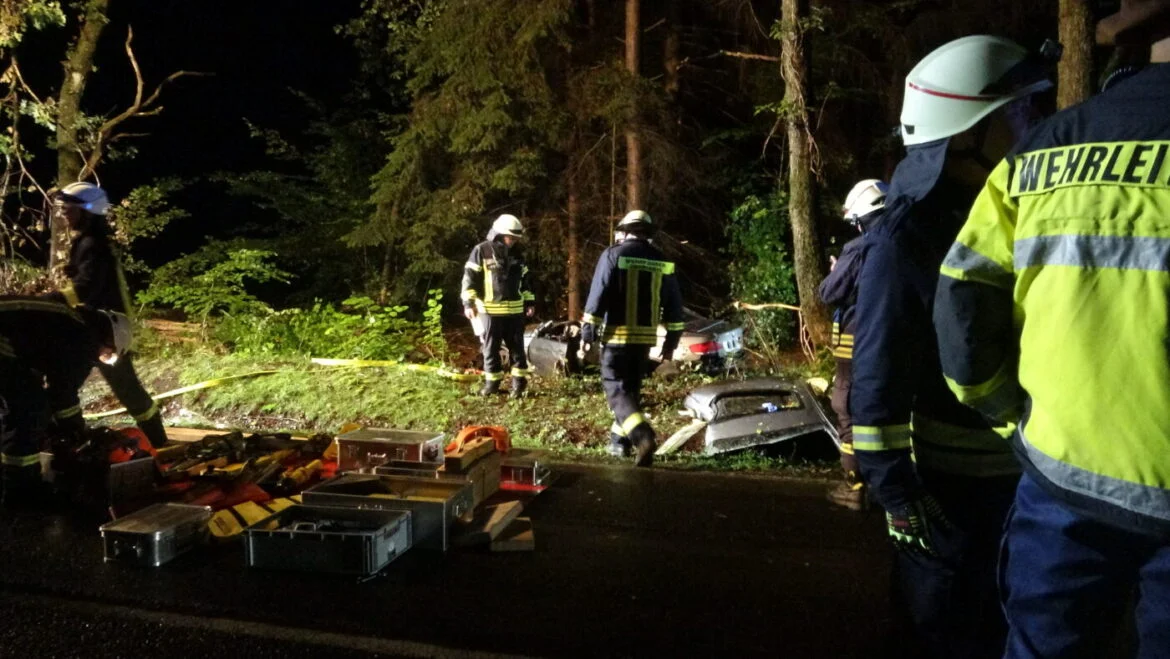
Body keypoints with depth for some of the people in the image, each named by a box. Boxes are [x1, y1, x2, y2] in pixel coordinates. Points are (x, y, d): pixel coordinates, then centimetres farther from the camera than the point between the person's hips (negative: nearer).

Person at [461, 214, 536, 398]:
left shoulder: (517, 254, 10)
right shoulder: (481, 251, -5)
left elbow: (524, 279, 20)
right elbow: (469, 278, -6)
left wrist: (529, 301, 18)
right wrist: (468, 303, -12)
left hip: (514, 310, 4)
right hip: (490, 309, -4)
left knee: (517, 347, 5)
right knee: (490, 348, 5)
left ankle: (519, 383, 13)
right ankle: (492, 382, 17)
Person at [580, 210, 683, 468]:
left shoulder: (614, 254, -4)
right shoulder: (662, 260, 9)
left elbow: (598, 295, -10)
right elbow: (674, 304, 10)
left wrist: (587, 332, -5)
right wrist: (671, 341, 17)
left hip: (617, 335, -5)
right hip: (645, 337, 5)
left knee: (616, 389, -4)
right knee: (631, 388, 17)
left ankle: (642, 436, -24)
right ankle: (619, 441, 24)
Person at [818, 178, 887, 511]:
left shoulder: (856, 250, -16)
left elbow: (828, 294, -12)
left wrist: (834, 272, 9)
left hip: (856, 343, -6)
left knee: (851, 413, 4)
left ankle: (855, 487, 8)